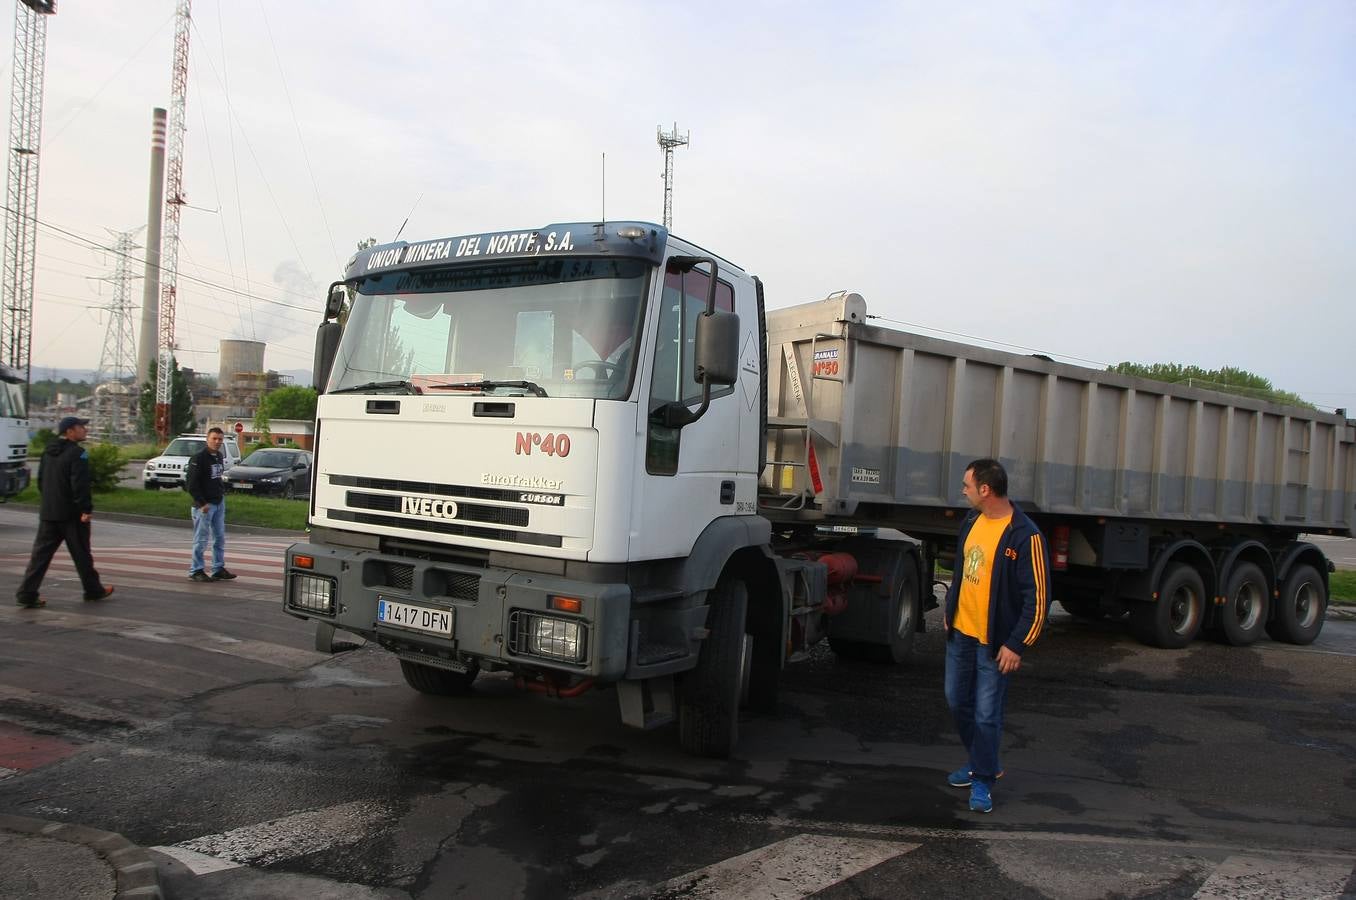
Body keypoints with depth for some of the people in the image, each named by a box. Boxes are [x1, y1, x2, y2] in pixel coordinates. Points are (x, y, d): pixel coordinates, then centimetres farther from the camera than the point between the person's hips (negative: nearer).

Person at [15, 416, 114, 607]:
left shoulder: (48, 451, 12)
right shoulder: (78, 454, -15)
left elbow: (40, 481, 19)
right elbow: (80, 485, -22)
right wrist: (86, 509, -20)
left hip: (47, 513, 7)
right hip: (71, 514, -7)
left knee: (41, 553, 6)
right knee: (81, 554, 6)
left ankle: (27, 593, -1)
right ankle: (93, 590, 19)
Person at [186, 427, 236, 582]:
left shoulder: (219, 456, 11)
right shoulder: (198, 458, -14)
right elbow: (191, 484, -17)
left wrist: (222, 493, 10)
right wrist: (202, 503, -19)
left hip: (219, 503, 8)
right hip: (204, 505, -8)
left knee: (220, 537, 12)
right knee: (201, 539, -2)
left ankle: (218, 570, 20)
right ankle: (195, 571, 8)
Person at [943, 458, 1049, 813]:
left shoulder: (1025, 536, -20)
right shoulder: (971, 521, 5)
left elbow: (1038, 597, -18)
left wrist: (1016, 645, -18)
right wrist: (949, 610, 19)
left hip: (995, 642, -8)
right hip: (961, 633, 8)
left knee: (986, 715, 1)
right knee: (958, 702, 17)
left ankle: (983, 781, 19)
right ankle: (981, 763, 37)